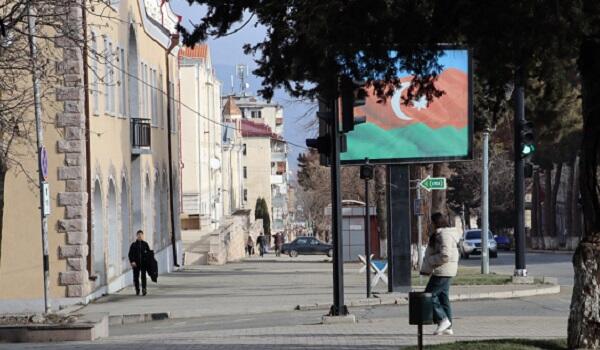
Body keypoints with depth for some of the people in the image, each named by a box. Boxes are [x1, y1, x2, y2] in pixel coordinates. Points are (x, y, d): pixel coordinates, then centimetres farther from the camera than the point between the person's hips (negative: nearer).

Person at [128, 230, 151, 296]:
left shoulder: (145, 244, 7)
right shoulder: (133, 245, 4)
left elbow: (149, 253, 11)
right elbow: (130, 254, 2)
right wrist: (132, 261, -11)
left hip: (143, 263, 0)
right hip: (136, 263, 0)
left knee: (143, 276, -8)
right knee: (136, 277, 4)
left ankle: (144, 289, -11)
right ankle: (137, 290, 18)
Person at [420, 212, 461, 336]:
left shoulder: (444, 235, -17)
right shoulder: (440, 234, 17)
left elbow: (445, 255, -25)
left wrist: (430, 260, -13)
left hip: (443, 271, -11)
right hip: (445, 271, 11)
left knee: (429, 295, -8)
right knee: (443, 298, 11)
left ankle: (442, 320, -7)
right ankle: (448, 327, 12)